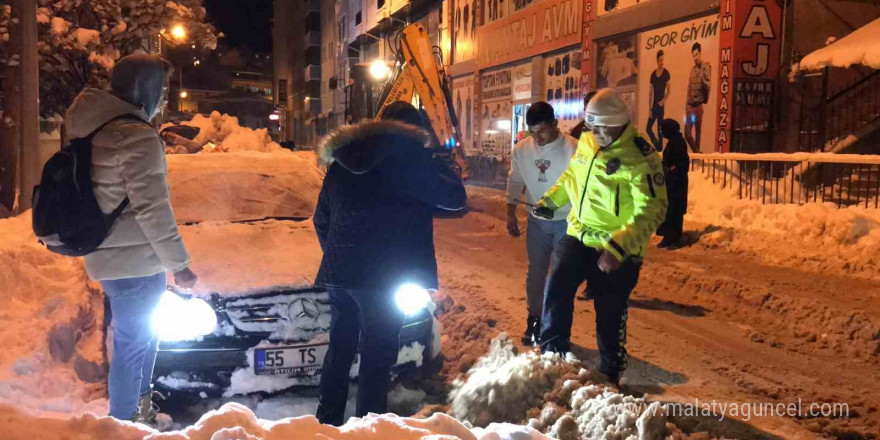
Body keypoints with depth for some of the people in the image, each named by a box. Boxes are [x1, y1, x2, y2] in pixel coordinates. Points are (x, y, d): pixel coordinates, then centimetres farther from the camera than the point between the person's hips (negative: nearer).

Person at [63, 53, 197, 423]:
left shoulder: (95, 129, 8)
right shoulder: (138, 137, -22)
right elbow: (152, 211, -23)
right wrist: (178, 264, -15)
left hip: (110, 257, 10)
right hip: (136, 263, -10)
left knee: (141, 335, 24)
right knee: (133, 343, 6)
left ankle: (140, 409, 41)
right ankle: (125, 422, 22)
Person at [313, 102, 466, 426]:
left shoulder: (341, 159, 13)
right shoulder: (409, 156, -8)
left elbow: (321, 219, 17)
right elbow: (454, 198, -3)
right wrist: (446, 168, 15)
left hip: (339, 271, 7)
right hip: (384, 276, -6)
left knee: (340, 348, 19)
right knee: (377, 356, 2)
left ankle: (327, 420, 28)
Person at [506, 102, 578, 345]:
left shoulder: (573, 149, -20)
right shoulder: (521, 149, -5)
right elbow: (514, 182, 7)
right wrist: (510, 213, 5)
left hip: (566, 222, -4)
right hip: (536, 221, 4)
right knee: (535, 272, 14)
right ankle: (534, 320, 30)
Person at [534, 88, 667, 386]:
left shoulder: (641, 157, -19)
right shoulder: (586, 144, 2)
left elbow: (651, 210, -25)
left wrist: (619, 245, -35)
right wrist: (550, 200, 15)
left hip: (617, 251, -5)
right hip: (579, 235, 5)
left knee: (610, 316, 4)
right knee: (557, 287, -12)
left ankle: (611, 374, 24)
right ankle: (552, 353, 6)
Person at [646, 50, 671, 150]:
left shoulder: (666, 73, -6)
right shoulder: (653, 74, 5)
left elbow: (669, 91, -3)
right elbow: (650, 92, 7)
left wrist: (663, 101, -17)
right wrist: (650, 108, 2)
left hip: (661, 105, -4)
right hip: (653, 106, 4)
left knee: (660, 130, -1)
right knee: (648, 128, 3)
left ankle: (660, 150, 6)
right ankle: (657, 146, 18)